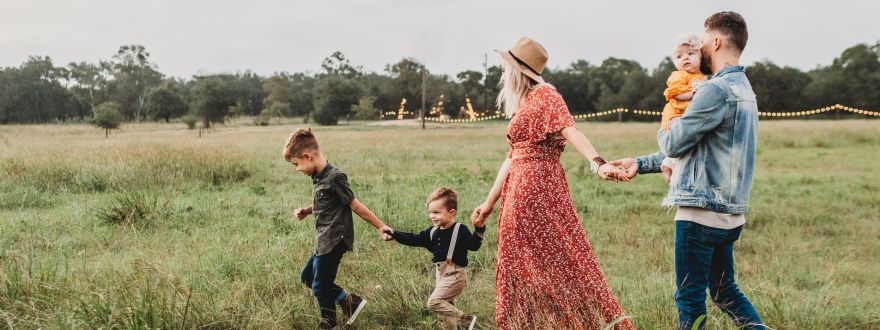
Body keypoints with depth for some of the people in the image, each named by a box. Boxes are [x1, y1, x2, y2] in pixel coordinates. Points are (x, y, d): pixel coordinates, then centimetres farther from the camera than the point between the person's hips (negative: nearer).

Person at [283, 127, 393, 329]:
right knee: (307, 276, 18)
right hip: (324, 242, 10)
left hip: (334, 242, -10)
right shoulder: (318, 178, 8)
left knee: (320, 286, 0)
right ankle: (349, 301, 19)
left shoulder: (334, 177, -19)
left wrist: (380, 227, -11)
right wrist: (305, 211, 6)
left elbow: (355, 206, -15)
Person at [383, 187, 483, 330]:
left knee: (434, 302, -17)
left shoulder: (460, 230, -12)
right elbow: (413, 239, 10)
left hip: (455, 275, -8)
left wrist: (479, 230, -38)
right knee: (445, 308, 14)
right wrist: (394, 234, 3)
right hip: (440, 274, 8)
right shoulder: (432, 232, 7)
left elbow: (473, 245, -23)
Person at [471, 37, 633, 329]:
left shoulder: (544, 95, -6)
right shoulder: (519, 106, 18)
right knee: (522, 266, 11)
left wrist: (597, 162, -38)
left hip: (541, 187, -9)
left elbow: (570, 130, -22)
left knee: (560, 260, -8)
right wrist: (490, 202, 21)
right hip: (519, 193, 9)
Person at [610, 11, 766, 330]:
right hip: (729, 212, 10)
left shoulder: (716, 90, -17)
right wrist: (641, 164, 18)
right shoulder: (743, 88, 16)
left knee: (690, 297, 2)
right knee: (725, 291, 19)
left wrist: (663, 132, 11)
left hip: (702, 211, -9)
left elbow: (674, 144, -13)